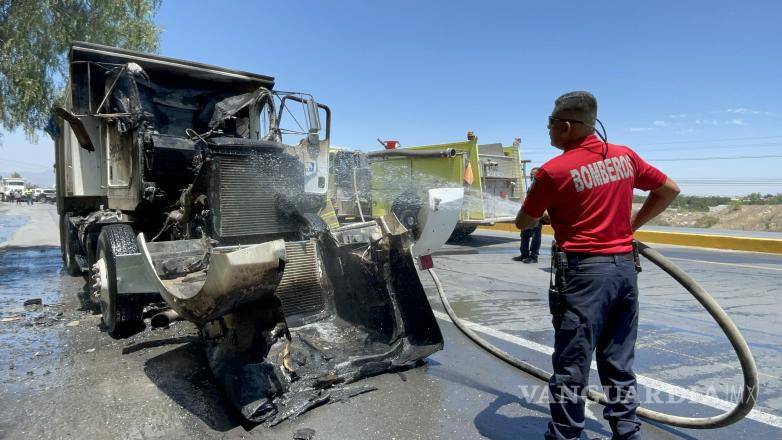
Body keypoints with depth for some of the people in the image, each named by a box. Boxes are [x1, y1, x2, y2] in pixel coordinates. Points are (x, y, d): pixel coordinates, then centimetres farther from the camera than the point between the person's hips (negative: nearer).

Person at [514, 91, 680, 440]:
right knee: (619, 363, 17)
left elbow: (522, 223, 0)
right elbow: (669, 190, 18)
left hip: (585, 271, -6)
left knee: (572, 364, 4)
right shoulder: (625, 156, 6)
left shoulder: (554, 170, -11)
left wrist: (541, 197, 20)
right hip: (625, 267, 7)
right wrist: (632, 224, 18)